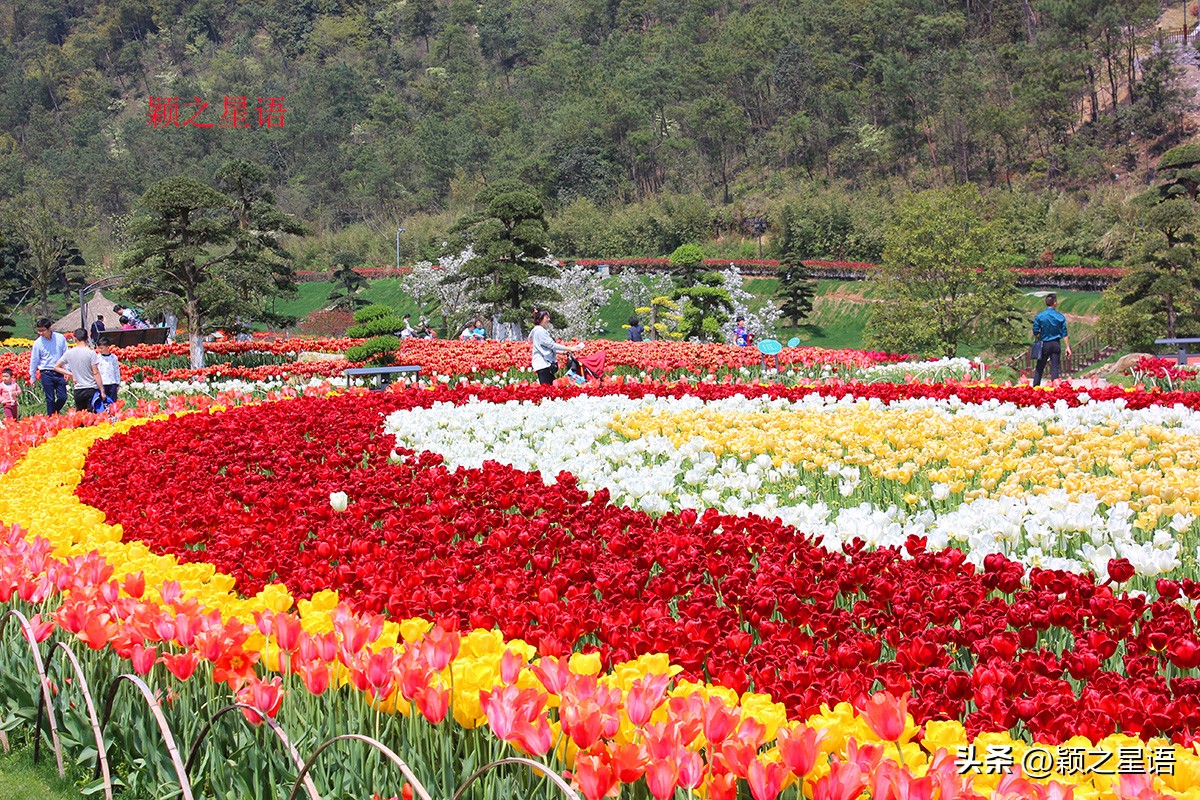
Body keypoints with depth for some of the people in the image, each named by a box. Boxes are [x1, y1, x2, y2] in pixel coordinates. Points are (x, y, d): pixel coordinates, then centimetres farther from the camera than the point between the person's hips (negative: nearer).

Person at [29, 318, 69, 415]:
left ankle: (55, 411, 29)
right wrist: (32, 377, 8)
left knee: (63, 397, 2)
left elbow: (66, 355, 7)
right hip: (46, 374, -1)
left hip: (59, 373, 2)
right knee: (50, 399, 1)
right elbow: (34, 360, 4)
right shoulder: (38, 342, -5)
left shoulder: (60, 338, -2)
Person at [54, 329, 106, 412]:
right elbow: (96, 373, -10)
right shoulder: (91, 353, -9)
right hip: (91, 389, -4)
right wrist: (102, 391, -7)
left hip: (78, 391, 4)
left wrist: (71, 374, 15)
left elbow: (56, 367, 14)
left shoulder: (69, 353, 4)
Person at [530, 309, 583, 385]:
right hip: (543, 364, -10)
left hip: (546, 364, 10)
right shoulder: (539, 331, -11)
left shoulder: (542, 331, 19)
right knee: (546, 388, -14)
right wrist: (569, 349, -12)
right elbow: (551, 345, -15)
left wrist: (563, 352, 14)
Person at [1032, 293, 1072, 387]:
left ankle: (1035, 387, 7)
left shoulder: (1039, 316, -7)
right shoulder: (1060, 317, -4)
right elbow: (1064, 334, -2)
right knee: (1055, 367, 4)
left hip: (1044, 344, 0)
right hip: (1056, 344, 0)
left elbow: (1035, 332, -5)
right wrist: (1067, 347, 3)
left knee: (1039, 367, 8)